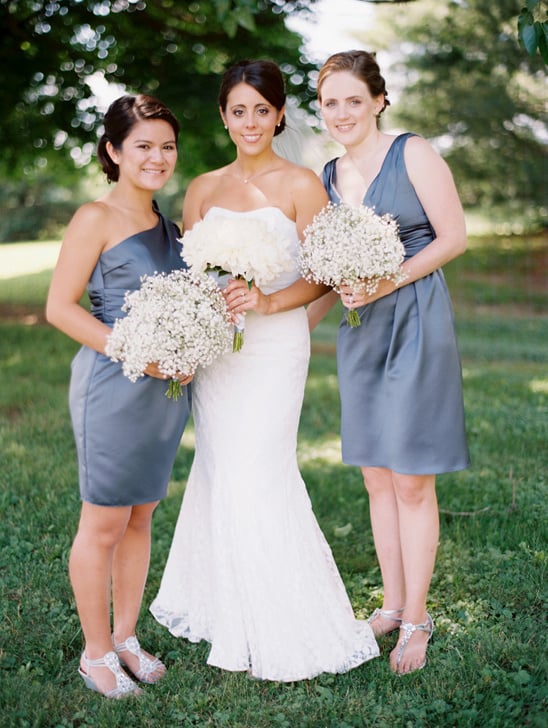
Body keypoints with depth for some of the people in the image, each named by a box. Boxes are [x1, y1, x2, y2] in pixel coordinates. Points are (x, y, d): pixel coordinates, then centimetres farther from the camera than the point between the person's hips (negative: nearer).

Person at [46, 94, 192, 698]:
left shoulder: (168, 225, 13)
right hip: (113, 385, -7)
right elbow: (60, 307, -12)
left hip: (166, 389, 7)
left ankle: (126, 637, 29)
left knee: (142, 517, 15)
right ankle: (96, 651, 19)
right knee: (103, 524, 2)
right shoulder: (95, 219, -8)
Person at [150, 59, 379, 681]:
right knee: (219, 473, 8)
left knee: (256, 478, -7)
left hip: (274, 345, -4)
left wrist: (267, 301, -21)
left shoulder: (301, 185, -2)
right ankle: (225, 612, 25)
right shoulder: (203, 189, 11)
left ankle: (287, 630, 8)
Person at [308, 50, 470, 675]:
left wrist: (387, 283, -17)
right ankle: (392, 605, 24)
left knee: (411, 482, 0)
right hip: (359, 333, 6)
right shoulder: (328, 177, 12)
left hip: (415, 323, -6)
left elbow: (453, 237, -8)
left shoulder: (412, 154, -5)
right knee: (377, 479, 10)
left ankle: (416, 620, 14)